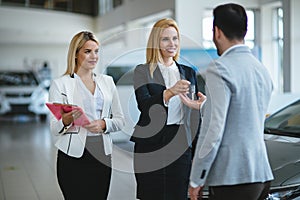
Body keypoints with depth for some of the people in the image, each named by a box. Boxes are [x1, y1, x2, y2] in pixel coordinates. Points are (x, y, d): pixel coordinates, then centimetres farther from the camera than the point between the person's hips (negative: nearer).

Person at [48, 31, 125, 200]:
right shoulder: (60, 84, -1)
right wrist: (67, 120, -27)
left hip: (102, 154, 4)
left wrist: (103, 124, -9)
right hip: (74, 156, -4)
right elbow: (54, 128, -5)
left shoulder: (107, 81, 12)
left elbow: (120, 120, 12)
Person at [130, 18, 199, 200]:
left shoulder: (189, 73, 13)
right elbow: (144, 105, -15)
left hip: (181, 144, 3)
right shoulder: (142, 72, 1)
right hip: (151, 144, -3)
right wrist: (170, 92, -31)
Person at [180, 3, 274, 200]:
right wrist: (203, 107, 36)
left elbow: (215, 130, -17)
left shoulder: (219, 69, -12)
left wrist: (196, 180, -10)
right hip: (261, 176, 8)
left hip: (232, 178, -8)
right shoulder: (263, 71, 13)